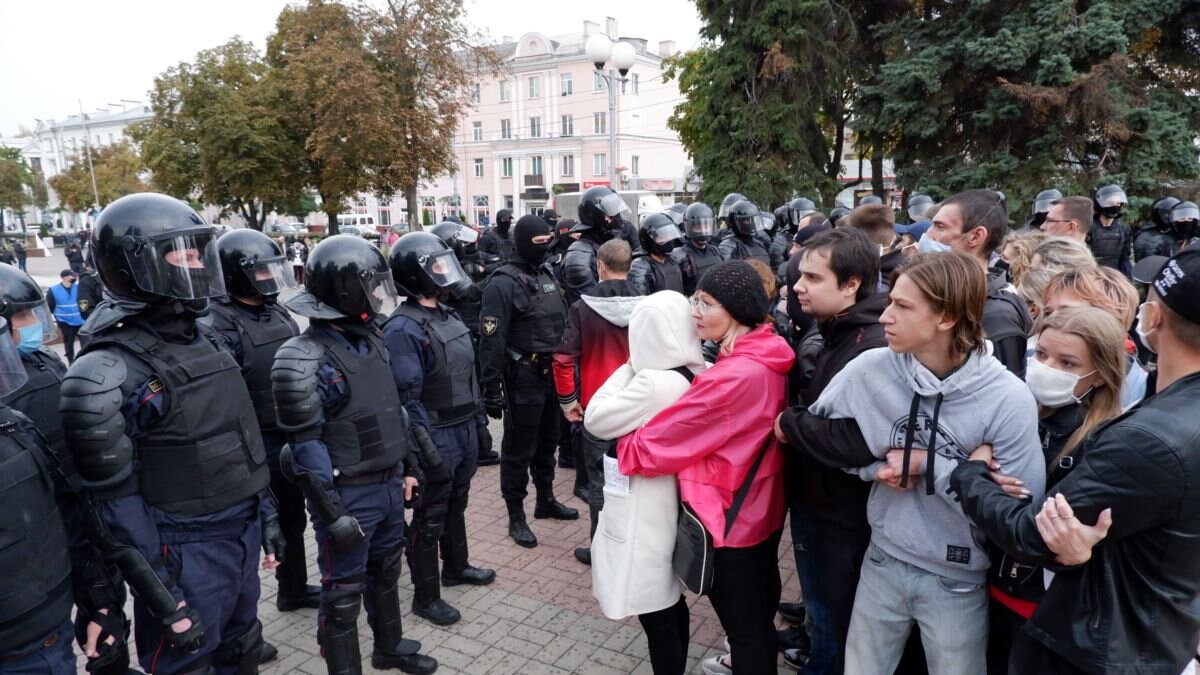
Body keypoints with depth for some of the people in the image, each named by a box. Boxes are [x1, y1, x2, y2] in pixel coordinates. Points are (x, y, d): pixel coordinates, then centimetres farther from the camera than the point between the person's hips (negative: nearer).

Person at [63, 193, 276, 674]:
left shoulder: (207, 341, 7)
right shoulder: (110, 373, -18)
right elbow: (115, 505, -17)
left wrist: (266, 520, 14)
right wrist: (162, 595, -17)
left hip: (242, 538, 7)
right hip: (185, 555, -7)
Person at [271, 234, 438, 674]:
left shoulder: (371, 341, 6)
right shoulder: (305, 359, -18)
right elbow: (306, 445, -18)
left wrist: (407, 468, 16)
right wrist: (333, 513, -19)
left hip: (389, 485, 8)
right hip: (348, 494, -8)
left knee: (386, 572, 24)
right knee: (343, 593, 8)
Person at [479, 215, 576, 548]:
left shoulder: (546, 275, 12)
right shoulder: (504, 283, -14)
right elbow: (491, 341, -18)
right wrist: (491, 389, -21)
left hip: (552, 373, 8)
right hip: (523, 377, -8)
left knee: (547, 442, 20)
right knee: (519, 449, 3)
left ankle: (546, 500, 37)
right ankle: (516, 516, 15)